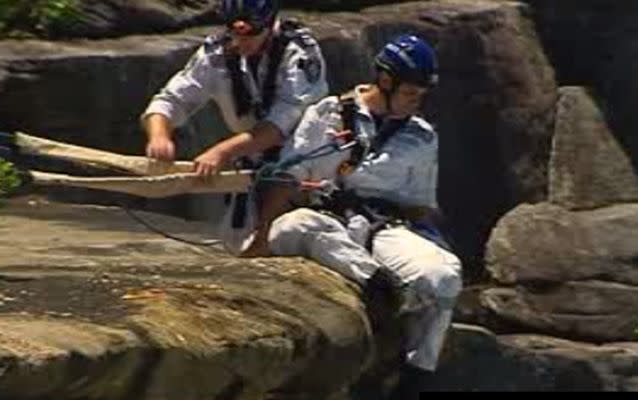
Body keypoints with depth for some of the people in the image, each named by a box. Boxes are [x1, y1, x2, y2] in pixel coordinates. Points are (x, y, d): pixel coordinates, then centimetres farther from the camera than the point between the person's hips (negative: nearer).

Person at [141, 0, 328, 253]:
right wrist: (159, 135, -36)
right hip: (258, 160, 5)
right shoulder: (217, 55, -12)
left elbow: (284, 121, -38)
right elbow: (170, 100, -12)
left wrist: (224, 151, -49)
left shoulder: (300, 52, -26)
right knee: (238, 239, 1)